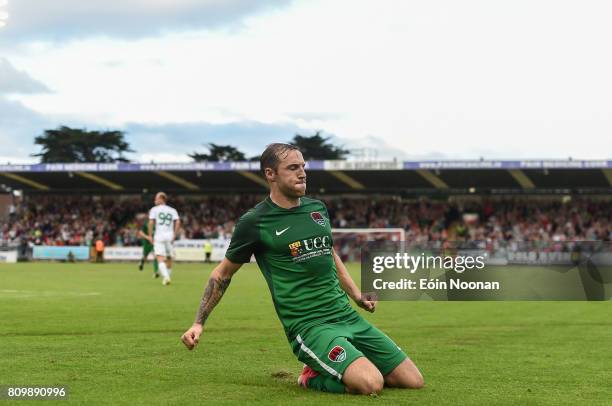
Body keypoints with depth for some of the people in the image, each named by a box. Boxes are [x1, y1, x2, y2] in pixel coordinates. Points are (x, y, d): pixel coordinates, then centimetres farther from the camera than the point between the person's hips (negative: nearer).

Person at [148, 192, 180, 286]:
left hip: (159, 236, -3)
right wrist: (174, 235, 2)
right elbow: (178, 222, -1)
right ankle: (167, 277, 20)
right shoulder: (172, 210, 12)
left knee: (160, 258, -10)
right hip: (170, 235, 3)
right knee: (169, 258, 14)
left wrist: (150, 235, 0)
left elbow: (151, 222, -6)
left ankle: (166, 277, -29)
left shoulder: (154, 209, 5)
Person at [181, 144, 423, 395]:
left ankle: (337, 370, 16)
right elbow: (223, 273, 7)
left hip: (347, 316, 7)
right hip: (308, 326, -7)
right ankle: (313, 378, 0)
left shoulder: (318, 209, 12)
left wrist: (357, 296, 20)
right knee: (371, 384, -29)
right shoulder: (254, 222, -4)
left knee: (413, 381, 1)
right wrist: (199, 323, 3)